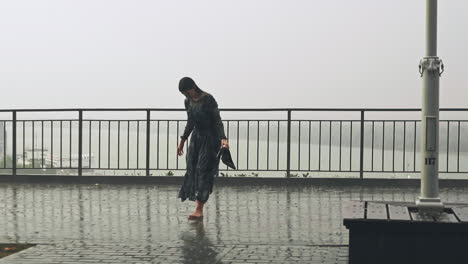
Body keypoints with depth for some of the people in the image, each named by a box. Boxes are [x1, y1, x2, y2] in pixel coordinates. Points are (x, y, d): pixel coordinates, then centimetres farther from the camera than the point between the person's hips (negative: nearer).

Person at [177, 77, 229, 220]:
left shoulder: (208, 99, -16)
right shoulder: (188, 101, 4)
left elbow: (218, 121, -15)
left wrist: (223, 138, -28)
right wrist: (182, 141, 19)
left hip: (210, 138, -7)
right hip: (196, 137, 7)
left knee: (204, 170, -11)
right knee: (192, 169, 1)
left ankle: (199, 209, -11)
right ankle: (198, 208, 5)